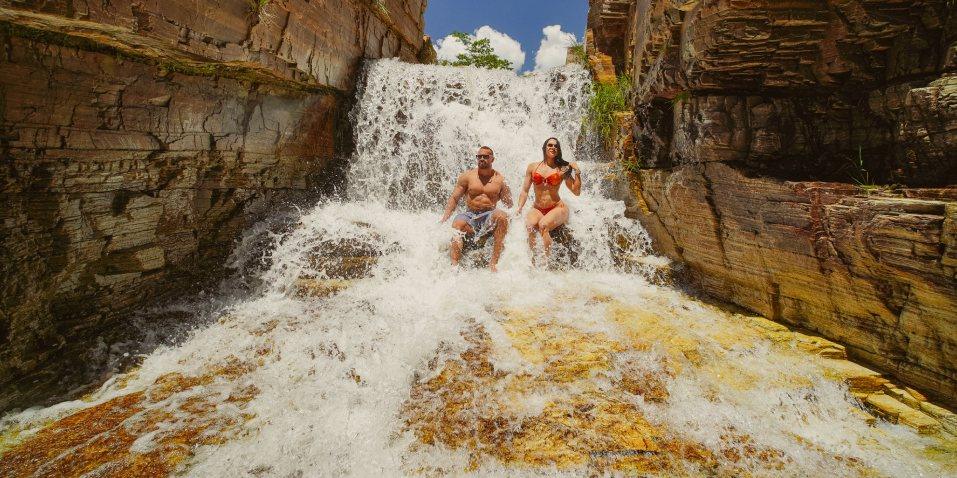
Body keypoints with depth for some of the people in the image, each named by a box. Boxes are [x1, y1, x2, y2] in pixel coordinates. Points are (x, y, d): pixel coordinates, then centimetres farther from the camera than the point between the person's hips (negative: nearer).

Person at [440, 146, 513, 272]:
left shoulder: (500, 179, 9)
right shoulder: (467, 176, 9)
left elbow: (509, 205, 10)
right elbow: (454, 198, 7)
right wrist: (445, 217, -5)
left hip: (489, 217, 0)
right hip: (470, 216, 1)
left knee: (501, 216, -33)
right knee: (457, 223, -32)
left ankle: (493, 262, -34)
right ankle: (455, 264, -40)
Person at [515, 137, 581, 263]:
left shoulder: (563, 169, 7)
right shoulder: (533, 167, 12)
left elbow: (576, 191, 5)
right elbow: (525, 190, 12)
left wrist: (577, 172, -4)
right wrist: (519, 208, -2)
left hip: (557, 208, -2)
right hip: (538, 209, 2)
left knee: (543, 224, -33)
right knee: (529, 225, -30)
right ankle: (533, 261, -25)